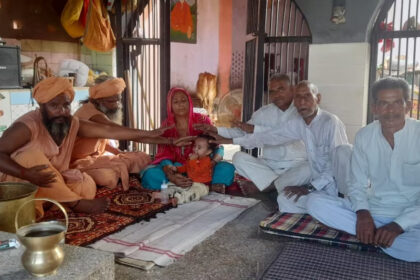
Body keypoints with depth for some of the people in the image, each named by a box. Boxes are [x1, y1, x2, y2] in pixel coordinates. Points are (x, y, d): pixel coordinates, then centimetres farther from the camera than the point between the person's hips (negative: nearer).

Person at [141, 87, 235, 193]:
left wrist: (212, 163, -28)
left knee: (227, 168, -25)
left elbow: (218, 147, -4)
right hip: (176, 169, 1)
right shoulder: (166, 126, 0)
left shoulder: (202, 120, -1)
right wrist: (172, 177, -32)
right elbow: (164, 156, -10)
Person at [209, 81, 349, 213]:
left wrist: (310, 187, -24)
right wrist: (230, 140, 10)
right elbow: (268, 136, 8)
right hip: (317, 182, 7)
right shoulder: (298, 124, 1)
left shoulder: (331, 123, -20)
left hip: (335, 186, -7)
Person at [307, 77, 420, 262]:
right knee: (315, 202, -18)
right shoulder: (364, 136, -1)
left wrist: (398, 226, -26)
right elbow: (357, 184, 3)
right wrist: (362, 213, -18)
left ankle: (371, 236, -14)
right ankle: (377, 235, -18)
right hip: (372, 211, 4)